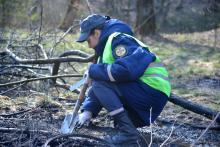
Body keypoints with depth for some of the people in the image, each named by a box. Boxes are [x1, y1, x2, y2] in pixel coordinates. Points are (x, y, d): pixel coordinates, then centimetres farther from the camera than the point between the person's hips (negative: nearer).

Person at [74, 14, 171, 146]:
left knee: (101, 83, -18)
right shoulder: (107, 47, 21)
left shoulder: (118, 39, -10)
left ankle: (128, 133, -19)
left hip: (152, 91, -10)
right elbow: (99, 88, 20)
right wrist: (88, 110, 8)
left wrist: (93, 70, -15)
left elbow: (125, 70, -28)